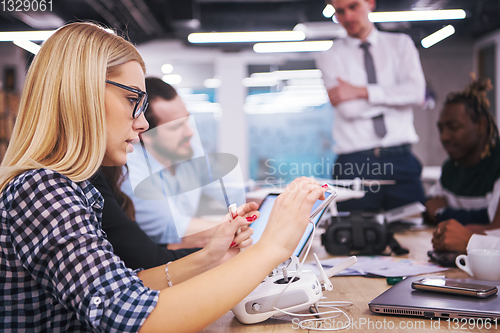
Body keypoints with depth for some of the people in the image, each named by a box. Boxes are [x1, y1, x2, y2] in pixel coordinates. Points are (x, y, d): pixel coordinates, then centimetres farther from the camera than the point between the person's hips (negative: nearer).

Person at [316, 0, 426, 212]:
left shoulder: (400, 44, 12)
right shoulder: (329, 57, 7)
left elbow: (416, 92, -5)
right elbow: (348, 109, -8)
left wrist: (360, 91, -10)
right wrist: (394, 95, -2)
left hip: (400, 160, 1)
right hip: (354, 163, -1)